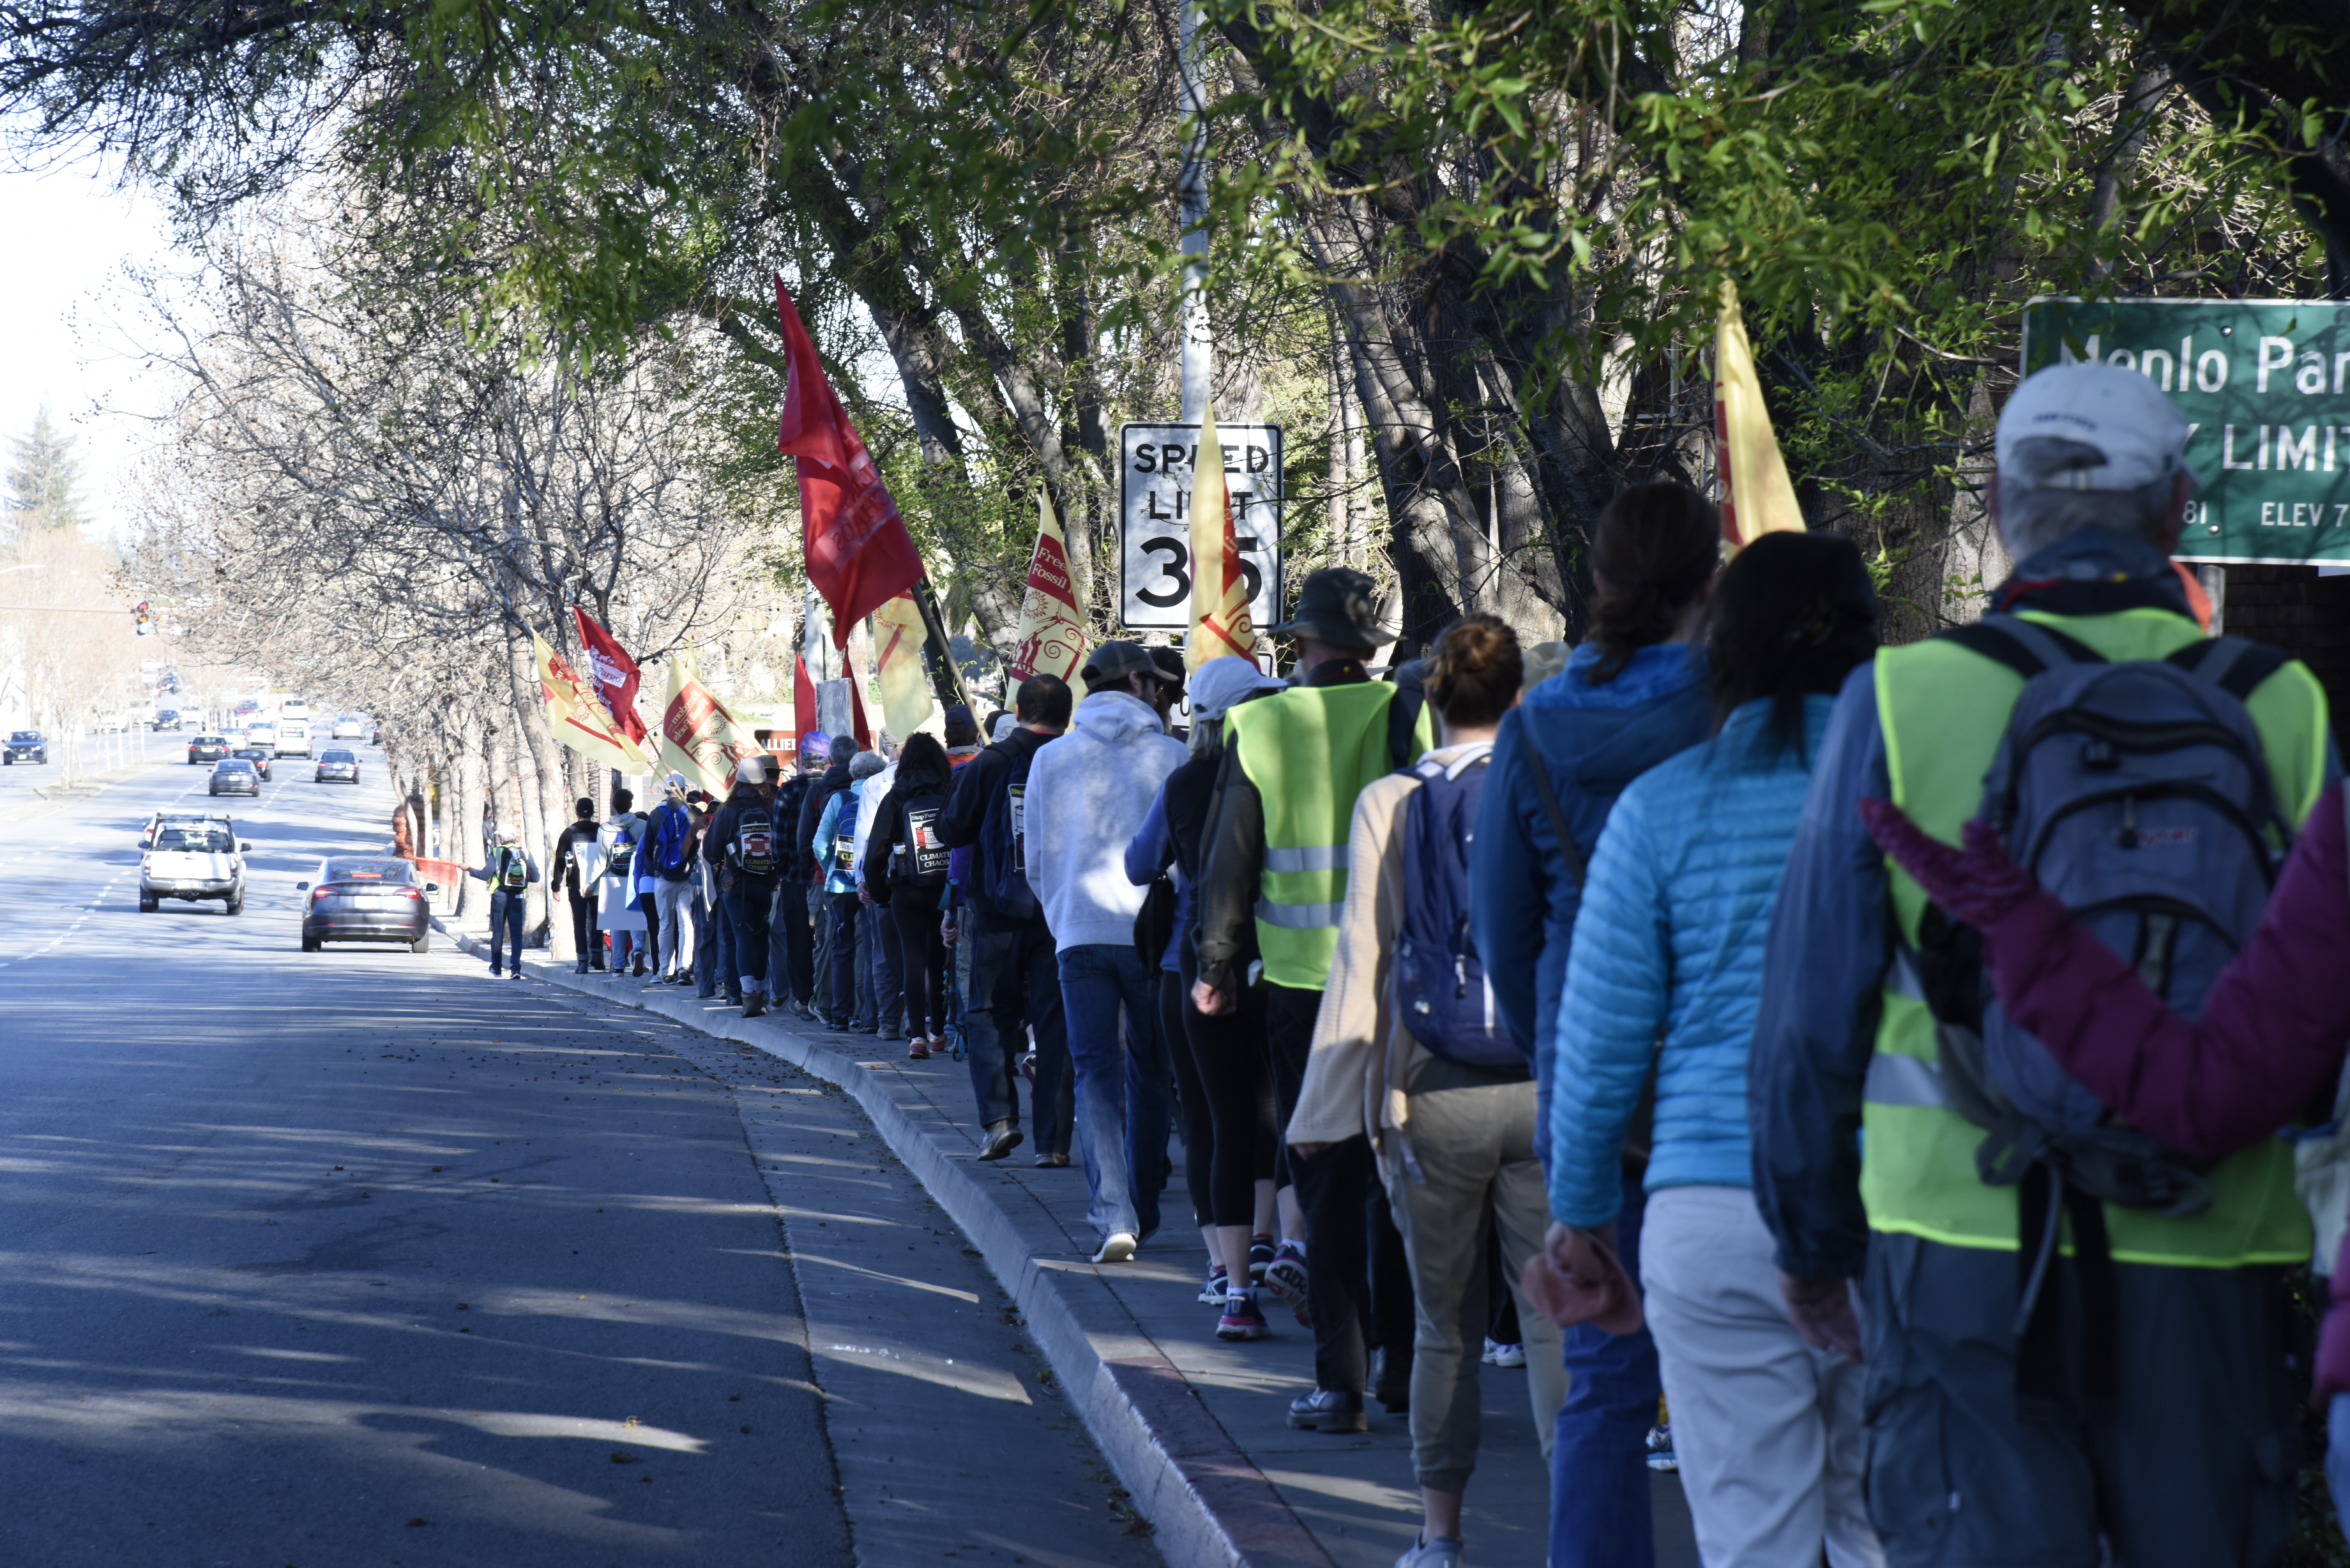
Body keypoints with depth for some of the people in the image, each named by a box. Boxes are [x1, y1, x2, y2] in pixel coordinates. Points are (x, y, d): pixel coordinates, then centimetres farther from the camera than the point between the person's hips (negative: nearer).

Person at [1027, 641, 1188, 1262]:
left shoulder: (1052, 759, 6)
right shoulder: (1173, 757, 1)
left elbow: (1038, 861, 10)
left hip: (1081, 933, 0)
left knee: (1096, 1074, -2)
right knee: (1150, 1073, 14)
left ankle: (1112, 1214, -18)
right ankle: (1142, 1210, 22)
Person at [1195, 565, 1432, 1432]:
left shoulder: (1258, 728, -3)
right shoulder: (1406, 717, -4)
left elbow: (1230, 860, 1)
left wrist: (1218, 967, 12)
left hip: (1301, 977, -1)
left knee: (1327, 1176, 5)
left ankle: (1341, 1383, 1)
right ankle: (1405, 1366, 18)